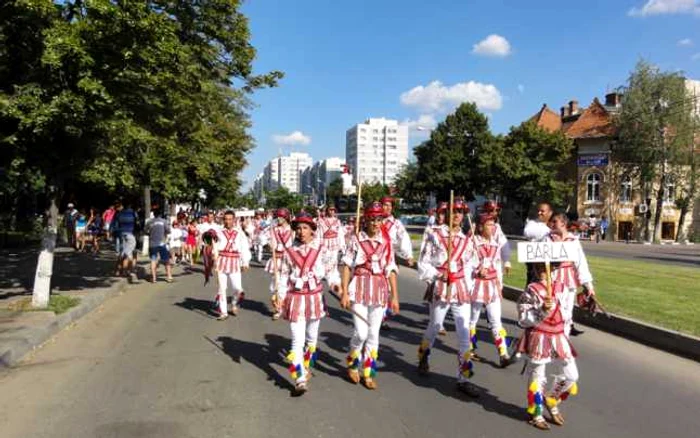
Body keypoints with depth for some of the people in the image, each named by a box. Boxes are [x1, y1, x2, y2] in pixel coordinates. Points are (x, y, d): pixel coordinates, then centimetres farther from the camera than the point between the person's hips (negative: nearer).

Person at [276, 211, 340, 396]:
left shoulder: (320, 249, -2)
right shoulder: (289, 252, -2)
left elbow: (329, 270, -1)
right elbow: (283, 277, 2)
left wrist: (336, 284, -18)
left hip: (315, 297, 2)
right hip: (296, 298, -2)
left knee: (311, 337, 19)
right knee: (297, 340, -8)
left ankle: (306, 365, 43)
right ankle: (300, 380, -6)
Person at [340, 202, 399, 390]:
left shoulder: (386, 242, 4)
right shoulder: (357, 240, -3)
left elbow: (391, 270, 5)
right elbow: (347, 266, -3)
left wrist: (394, 296, 3)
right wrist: (344, 292, -9)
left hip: (379, 291, 3)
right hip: (360, 289, -2)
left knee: (373, 334, 7)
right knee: (361, 332, -6)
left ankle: (368, 374, 22)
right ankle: (352, 365, 22)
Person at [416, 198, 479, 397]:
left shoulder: (466, 241, 9)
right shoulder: (436, 237, -3)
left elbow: (467, 267, 14)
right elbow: (423, 264, -3)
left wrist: (469, 289, 7)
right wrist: (438, 275, -16)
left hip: (461, 290, 3)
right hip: (441, 289, -3)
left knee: (465, 334, -1)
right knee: (434, 327, 14)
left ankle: (463, 378, 8)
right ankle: (423, 357, 43)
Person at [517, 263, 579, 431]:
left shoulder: (560, 287, 5)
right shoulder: (531, 291, -15)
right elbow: (523, 319, -16)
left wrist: (564, 335, 18)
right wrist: (542, 310, -27)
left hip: (558, 337, 6)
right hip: (539, 338, -6)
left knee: (571, 375, 9)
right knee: (537, 376, 6)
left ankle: (551, 401, 33)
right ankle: (536, 414, 25)